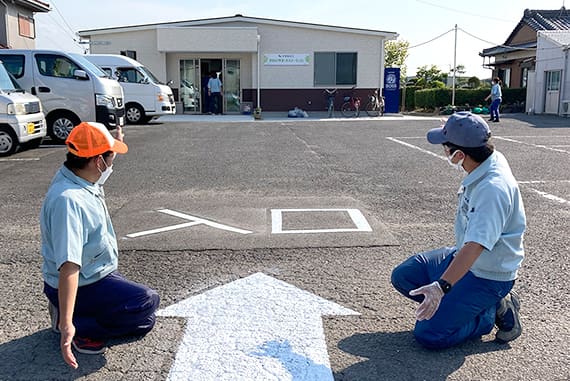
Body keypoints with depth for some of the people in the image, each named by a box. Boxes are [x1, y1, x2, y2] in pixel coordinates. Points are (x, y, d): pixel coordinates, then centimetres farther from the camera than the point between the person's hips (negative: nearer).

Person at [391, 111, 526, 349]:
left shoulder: (493, 188, -34)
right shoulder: (491, 161, -7)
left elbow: (476, 246, -41)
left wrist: (442, 286, -46)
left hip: (488, 277, -9)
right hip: (463, 257, 9)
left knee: (428, 335, -12)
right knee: (403, 276, 6)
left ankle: (495, 311, 4)